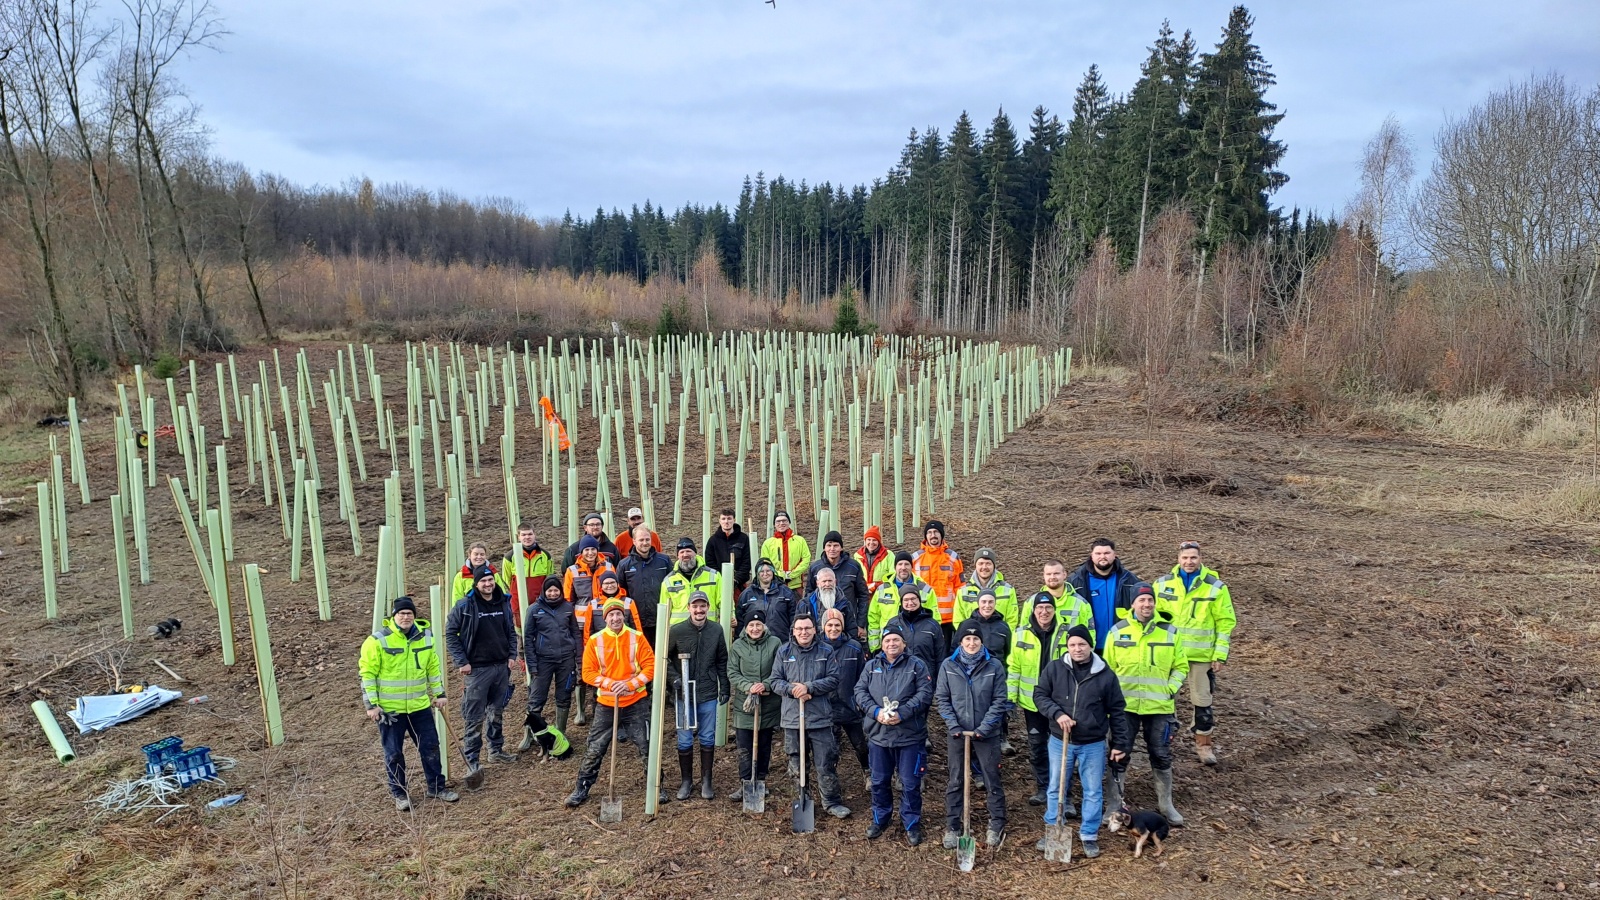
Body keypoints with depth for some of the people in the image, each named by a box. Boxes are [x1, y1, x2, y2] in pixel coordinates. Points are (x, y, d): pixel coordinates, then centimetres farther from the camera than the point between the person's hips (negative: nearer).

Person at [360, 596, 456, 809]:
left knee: (430, 746, 10)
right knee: (394, 753, 7)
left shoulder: (425, 636, 2)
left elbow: (433, 666, 13)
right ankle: (399, 793, 24)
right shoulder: (378, 640, -13)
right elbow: (367, 673, -10)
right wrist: (371, 704, -12)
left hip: (420, 705, 4)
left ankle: (436, 787, 25)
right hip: (389, 709, -4)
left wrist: (439, 693, 12)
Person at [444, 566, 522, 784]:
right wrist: (461, 662, -11)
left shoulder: (504, 603, 4)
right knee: (474, 718, -4)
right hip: (477, 669, -5)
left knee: (497, 711, 18)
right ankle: (471, 762, 3)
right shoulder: (464, 606, -11)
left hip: (502, 666, 5)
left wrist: (513, 654, 5)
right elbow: (450, 633, -7)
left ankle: (496, 750, 32)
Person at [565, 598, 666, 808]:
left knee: (647, 748, 6)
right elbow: (588, 673, -3)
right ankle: (581, 789, 21)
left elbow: (650, 667, -5)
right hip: (606, 704, 1)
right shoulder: (595, 641, -3)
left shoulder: (637, 638, -4)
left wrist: (631, 684, -17)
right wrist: (610, 683, -17)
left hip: (635, 704, 0)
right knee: (594, 750, 6)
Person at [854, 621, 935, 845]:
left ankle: (912, 824, 21)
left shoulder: (916, 665, -2)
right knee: (879, 782, 14)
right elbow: (860, 691, 1)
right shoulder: (872, 666, 6)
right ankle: (880, 819, 32)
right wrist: (876, 711, -16)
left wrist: (902, 713, -20)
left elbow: (925, 694, -11)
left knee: (910, 783, 5)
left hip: (910, 736, -3)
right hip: (878, 735, 3)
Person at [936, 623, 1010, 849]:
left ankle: (997, 826, 23)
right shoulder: (948, 665, -2)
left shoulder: (994, 666, -6)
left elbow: (999, 701, -6)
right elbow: (942, 699, 0)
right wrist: (954, 726, -10)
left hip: (987, 734, -1)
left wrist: (983, 728, -13)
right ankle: (952, 828, 19)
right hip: (957, 734, 1)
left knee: (993, 780, 8)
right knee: (955, 782, 9)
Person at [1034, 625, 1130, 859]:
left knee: (1093, 792, 9)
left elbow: (1116, 712, 1)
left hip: (1093, 745, -1)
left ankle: (1089, 836, 25)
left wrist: (1120, 743, 1)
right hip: (1060, 741, 1)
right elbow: (1040, 695, -2)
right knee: (1056, 788, 13)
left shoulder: (1105, 675, -7)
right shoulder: (1054, 669, -7)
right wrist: (1057, 713, -19)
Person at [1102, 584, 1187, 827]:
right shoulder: (1118, 631, -2)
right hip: (1125, 706, -1)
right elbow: (1108, 668, 3)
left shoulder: (1169, 631, 1)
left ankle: (1165, 804, 31)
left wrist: (1171, 688, -4)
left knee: (1161, 755, 13)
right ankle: (1114, 805, 18)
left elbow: (1181, 666, 9)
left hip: (1159, 707, 1)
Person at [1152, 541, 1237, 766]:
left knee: (1202, 700, 6)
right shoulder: (1163, 584, 0)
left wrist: (1220, 655, -6)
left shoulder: (1216, 587, -5)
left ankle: (1204, 743, 20)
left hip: (1201, 654, -2)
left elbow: (1226, 622, -2)